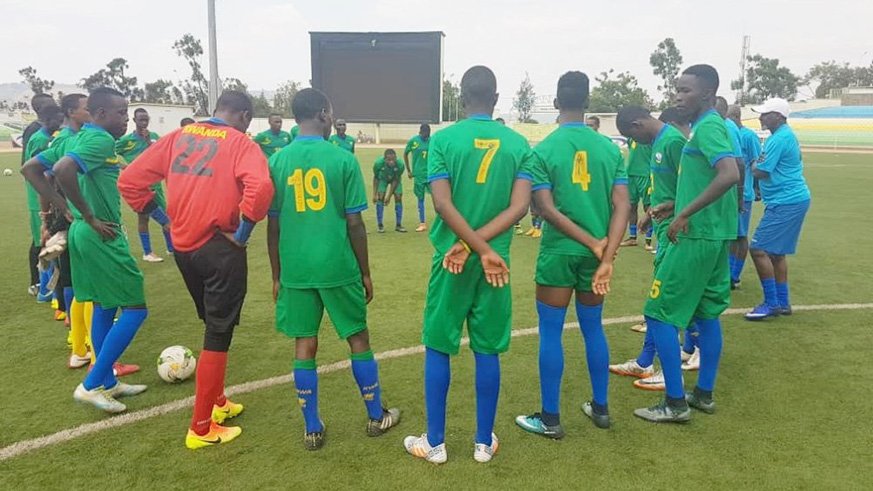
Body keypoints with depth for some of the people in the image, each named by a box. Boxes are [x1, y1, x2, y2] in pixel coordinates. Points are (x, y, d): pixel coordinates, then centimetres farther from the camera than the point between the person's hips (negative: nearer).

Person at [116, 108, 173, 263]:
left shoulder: (154, 136, 4)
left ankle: (171, 248, 21)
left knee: (166, 216, 7)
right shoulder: (126, 139, -5)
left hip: (155, 183, 3)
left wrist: (148, 141, -15)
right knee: (143, 217, 2)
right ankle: (147, 253, 12)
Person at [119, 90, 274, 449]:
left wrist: (164, 218, 9)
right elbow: (261, 187, -27)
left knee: (214, 326, 24)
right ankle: (201, 429, 14)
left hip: (183, 246, 7)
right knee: (219, 335, 5)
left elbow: (129, 181, 7)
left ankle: (217, 401, 38)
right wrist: (243, 232, -15)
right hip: (220, 249, -6)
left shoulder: (178, 137, 9)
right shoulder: (239, 142, -8)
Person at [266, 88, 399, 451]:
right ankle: (376, 417, 26)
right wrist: (365, 272, 4)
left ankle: (312, 430, 18)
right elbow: (354, 223, -6)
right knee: (358, 338, 12)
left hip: (295, 269, 2)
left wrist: (277, 276, 12)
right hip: (339, 267, -2)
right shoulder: (343, 159, -7)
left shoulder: (277, 161, 1)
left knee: (304, 345, 10)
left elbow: (273, 225, 3)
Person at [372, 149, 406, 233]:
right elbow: (376, 178, -19)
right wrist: (374, 194, -19)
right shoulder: (379, 163, -37)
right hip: (383, 178, 0)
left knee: (398, 198, -8)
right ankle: (380, 225, -7)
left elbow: (395, 181, -24)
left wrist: (389, 196, -21)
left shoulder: (400, 165, -37)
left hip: (395, 179, 1)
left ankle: (398, 225, 2)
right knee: (380, 197, -13)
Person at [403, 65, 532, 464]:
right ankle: (484, 442, 22)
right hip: (495, 259, 2)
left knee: (437, 348, 10)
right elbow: (519, 207, -8)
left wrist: (477, 249, -12)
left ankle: (435, 443, 19)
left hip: (450, 257, -2)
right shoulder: (518, 143, 2)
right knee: (488, 351, 11)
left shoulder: (442, 139, -5)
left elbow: (443, 204, -14)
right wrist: (477, 246, -10)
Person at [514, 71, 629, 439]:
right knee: (593, 328, 18)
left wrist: (594, 243, -12)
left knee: (550, 333, 6)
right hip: (595, 254, 4)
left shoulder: (543, 150, -7)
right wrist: (606, 257, -11)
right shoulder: (610, 148, 2)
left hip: (557, 253, -4)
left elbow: (547, 208, -14)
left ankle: (550, 419, 14)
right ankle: (600, 408, 30)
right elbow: (622, 205, -6)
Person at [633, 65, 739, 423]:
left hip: (696, 236, -10)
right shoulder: (710, 126, 15)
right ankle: (704, 394, 26)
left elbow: (730, 175, -30)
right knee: (706, 314, 15)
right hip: (715, 235, 10)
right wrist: (672, 206, 21)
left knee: (659, 314, -3)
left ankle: (675, 403, 4)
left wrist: (685, 214, -28)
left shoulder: (707, 127, -15)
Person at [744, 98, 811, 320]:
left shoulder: (779, 139, -17)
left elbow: (759, 172, -17)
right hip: (791, 200, 11)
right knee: (776, 252, 15)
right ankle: (783, 303, 23)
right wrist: (760, 164, 5)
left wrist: (754, 164, 3)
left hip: (785, 203, -11)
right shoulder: (787, 135, 16)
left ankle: (772, 303, -3)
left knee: (759, 250, -10)